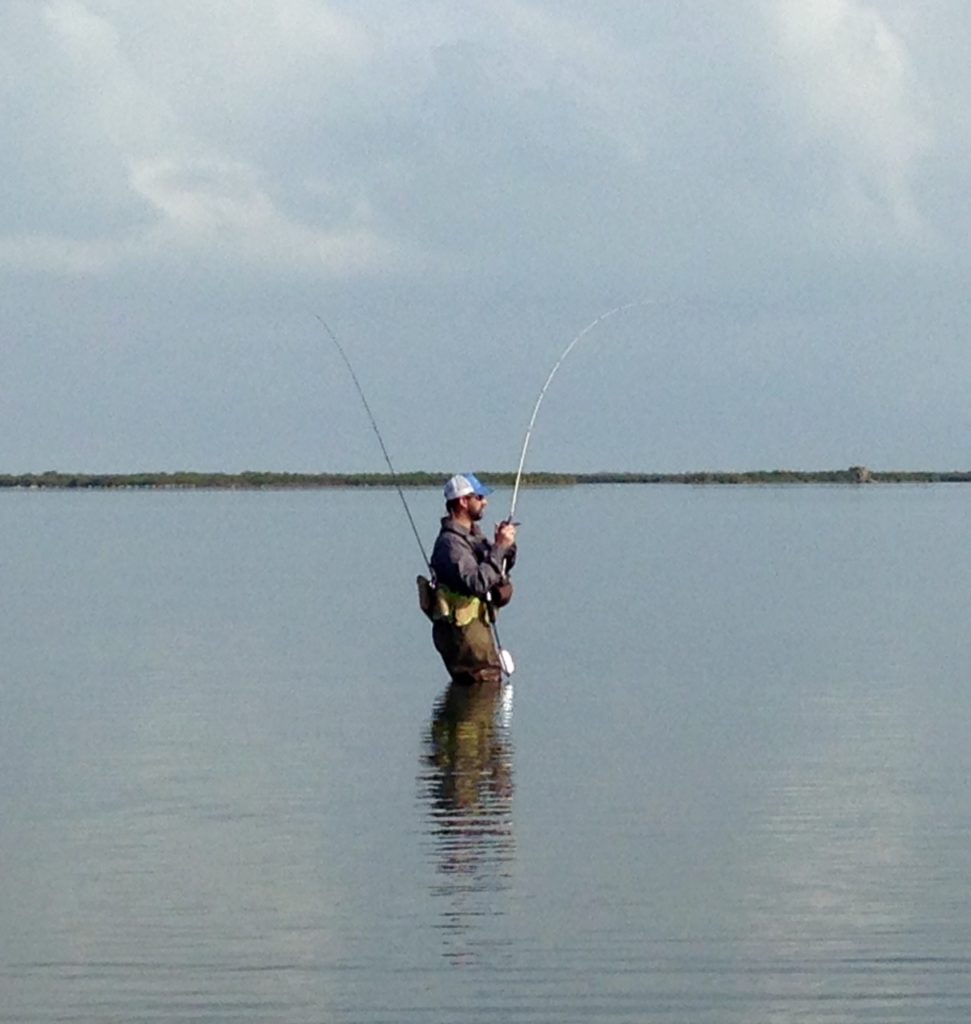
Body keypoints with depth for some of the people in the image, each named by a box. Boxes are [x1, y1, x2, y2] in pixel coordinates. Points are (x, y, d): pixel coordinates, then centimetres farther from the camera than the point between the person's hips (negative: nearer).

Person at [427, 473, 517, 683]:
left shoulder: (473, 533, 12)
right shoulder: (450, 543, -20)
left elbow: (502, 566, 22)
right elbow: (477, 582, -31)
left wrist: (507, 545, 1)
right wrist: (499, 547, -27)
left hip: (479, 625, 10)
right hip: (462, 632, -10)